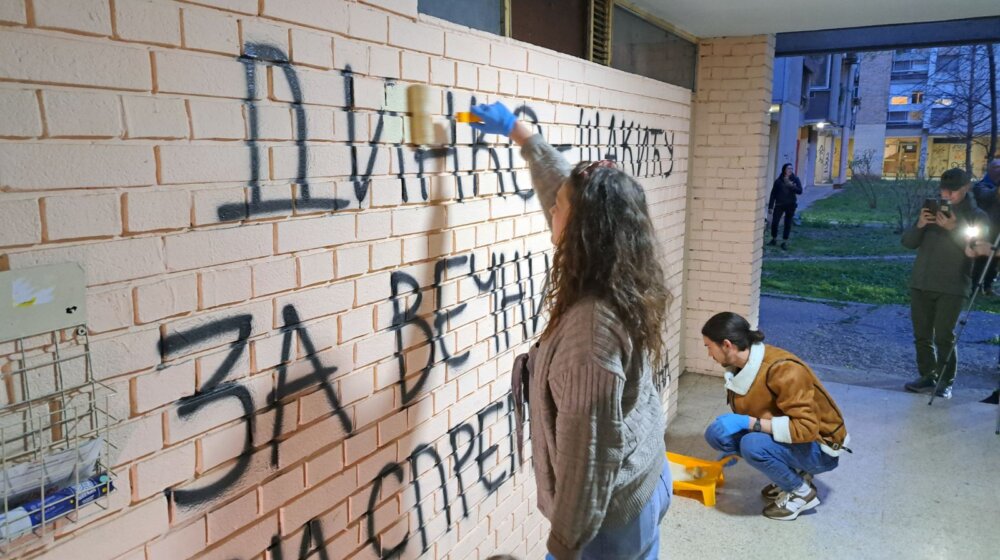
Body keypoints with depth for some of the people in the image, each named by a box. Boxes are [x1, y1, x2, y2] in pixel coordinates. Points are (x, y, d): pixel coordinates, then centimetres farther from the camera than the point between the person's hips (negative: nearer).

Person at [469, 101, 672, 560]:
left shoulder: (590, 329, -33)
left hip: (612, 507, -9)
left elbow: (589, 454, -28)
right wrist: (518, 132, 15)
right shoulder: (625, 285, -6)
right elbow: (566, 189, 6)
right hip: (646, 481, 9)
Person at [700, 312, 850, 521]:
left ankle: (802, 492, -4)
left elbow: (806, 428, -32)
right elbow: (750, 413, 12)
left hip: (819, 448, -8)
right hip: (782, 439, 8)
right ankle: (790, 473, 6)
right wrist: (733, 451, 11)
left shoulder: (784, 370, -30)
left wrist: (747, 423, -34)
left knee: (753, 445, -34)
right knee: (716, 434, -10)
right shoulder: (739, 367, -5)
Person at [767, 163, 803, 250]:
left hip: (790, 205, 0)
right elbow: (773, 194, 1)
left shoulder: (795, 180, 0)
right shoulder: (778, 181, -1)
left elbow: (800, 191, -9)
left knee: (788, 224, 4)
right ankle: (774, 239, 16)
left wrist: (792, 186, -26)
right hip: (779, 204, 0)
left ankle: (784, 242, 13)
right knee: (774, 222, -6)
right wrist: (770, 206, -1)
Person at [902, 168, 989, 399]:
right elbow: (908, 242, 6)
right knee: (922, 335, 8)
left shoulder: (976, 216, 3)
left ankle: (946, 382, 4)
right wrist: (919, 225, -13)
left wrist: (954, 228, -26)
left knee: (944, 337, -7)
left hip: (952, 288, -4)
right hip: (921, 284, 4)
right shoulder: (932, 211, 12)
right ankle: (927, 376, 19)